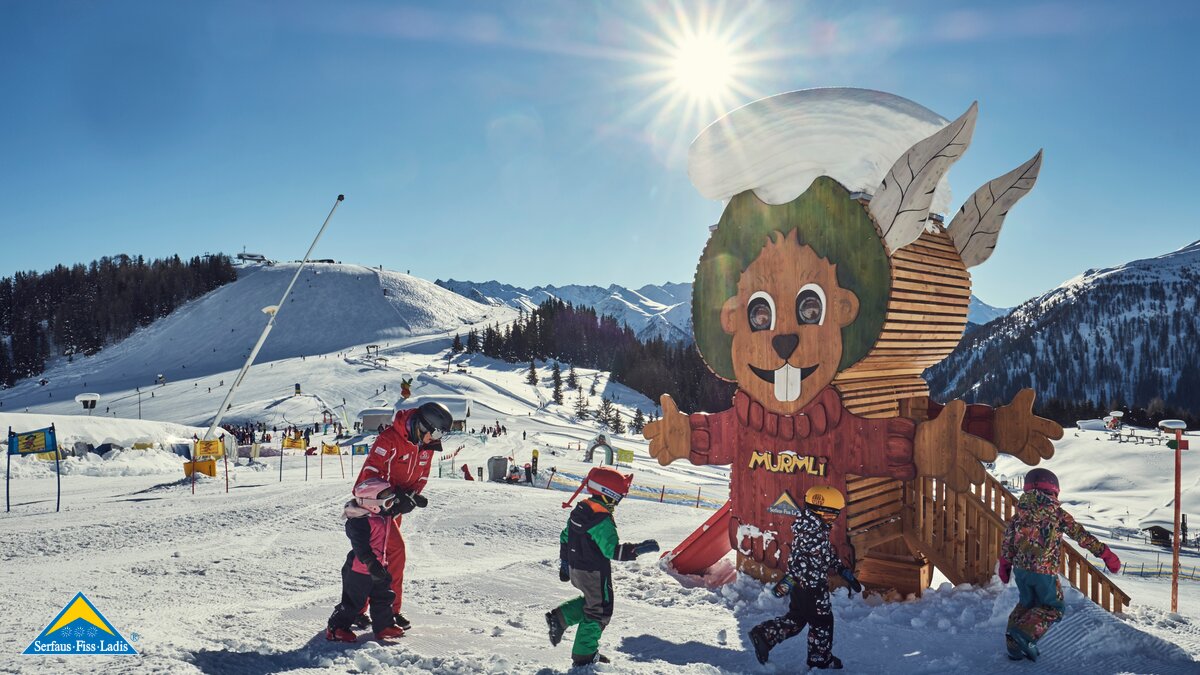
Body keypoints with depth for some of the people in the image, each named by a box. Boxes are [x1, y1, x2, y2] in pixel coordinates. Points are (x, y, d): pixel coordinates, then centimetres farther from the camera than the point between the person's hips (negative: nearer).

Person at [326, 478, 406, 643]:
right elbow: (361, 547, -31)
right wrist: (372, 565, -35)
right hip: (359, 571, -9)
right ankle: (336, 629, 15)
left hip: (377, 568, 9)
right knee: (353, 601, 1)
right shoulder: (360, 522, -27)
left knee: (383, 597, 15)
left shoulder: (381, 516, 2)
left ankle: (384, 626, 27)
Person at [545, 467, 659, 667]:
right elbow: (612, 551, -27)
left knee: (591, 600, 28)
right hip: (595, 573, -8)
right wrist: (639, 549, -25)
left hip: (575, 569, 8)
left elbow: (564, 538, 10)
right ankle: (584, 656, 15)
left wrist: (564, 563, 20)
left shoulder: (580, 509, 1)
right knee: (599, 611, 8)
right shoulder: (602, 520, -24)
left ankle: (559, 618, 16)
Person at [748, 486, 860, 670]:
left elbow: (829, 555, 21)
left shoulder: (818, 529, 11)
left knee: (796, 619, 17)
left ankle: (763, 635, 10)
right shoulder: (813, 533, -23)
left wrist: (846, 573, 23)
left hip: (800, 586, 10)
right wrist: (787, 582, -33)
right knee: (822, 622, 7)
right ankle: (820, 659, 21)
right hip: (812, 587, -10)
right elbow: (800, 560, -29)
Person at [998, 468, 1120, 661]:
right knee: (1053, 607, 11)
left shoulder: (1020, 513, 7)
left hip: (1021, 568, 5)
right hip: (1044, 570, -5)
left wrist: (1005, 564, 18)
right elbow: (1082, 536, -4)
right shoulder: (1058, 514, -4)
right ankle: (1025, 633, -10)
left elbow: (1008, 540, 9)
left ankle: (1013, 643, 15)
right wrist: (1105, 553, 3)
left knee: (1026, 603, 23)